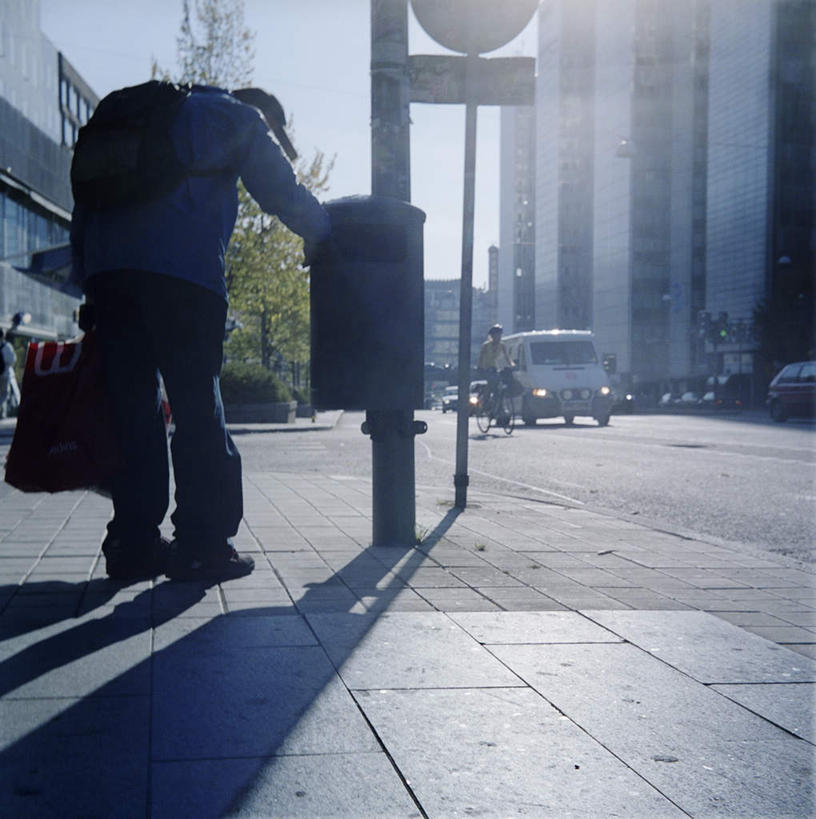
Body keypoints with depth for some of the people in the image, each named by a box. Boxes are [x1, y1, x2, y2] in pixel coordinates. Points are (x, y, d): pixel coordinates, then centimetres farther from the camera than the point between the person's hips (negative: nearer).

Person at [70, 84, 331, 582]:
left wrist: (89, 282, 21)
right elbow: (284, 195, 11)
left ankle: (133, 544, 6)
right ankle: (201, 544, -2)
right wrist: (334, 238, 28)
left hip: (105, 266, 6)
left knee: (133, 409, 7)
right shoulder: (241, 118, 16)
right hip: (180, 268, -6)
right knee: (198, 407, -2)